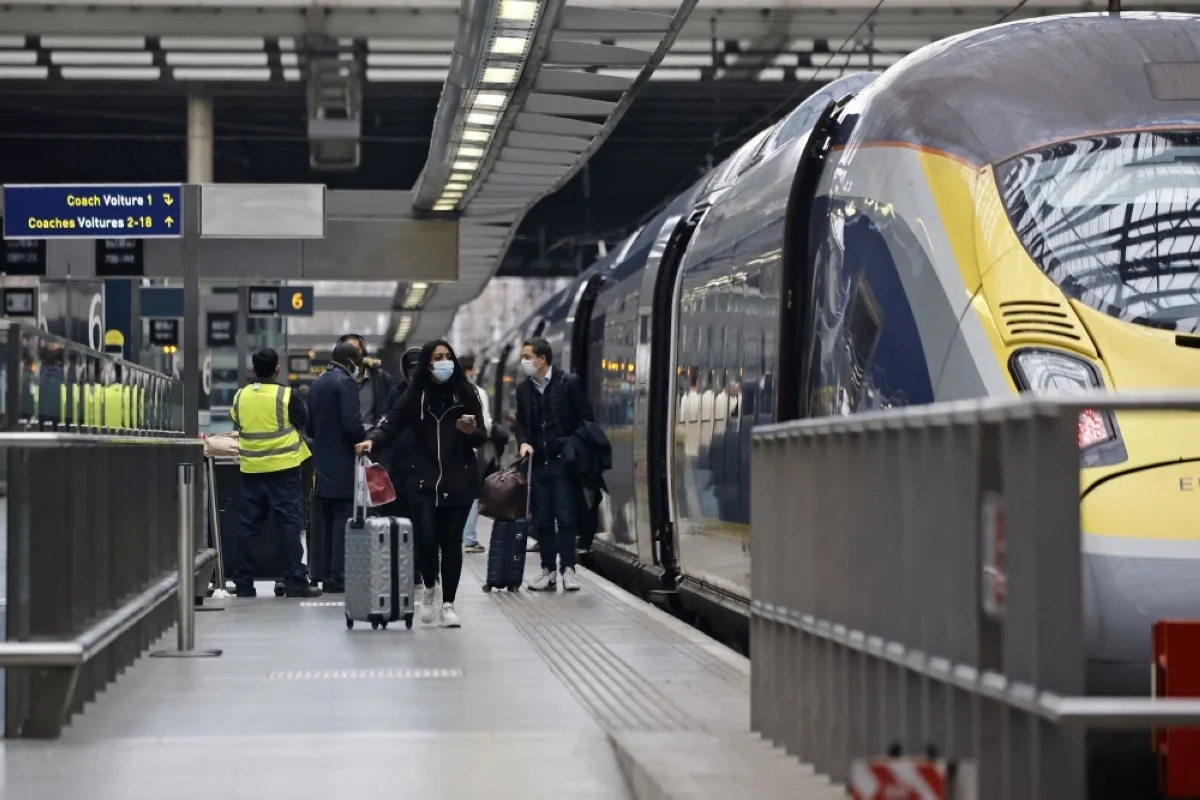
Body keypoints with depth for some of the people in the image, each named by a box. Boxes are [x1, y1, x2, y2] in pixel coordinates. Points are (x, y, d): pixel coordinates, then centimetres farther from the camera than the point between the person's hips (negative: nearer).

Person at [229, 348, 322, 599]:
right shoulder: (287, 396, -10)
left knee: (248, 525, 8)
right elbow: (305, 422, 2)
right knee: (290, 523, -1)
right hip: (283, 468, -4)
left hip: (251, 469, 4)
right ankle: (296, 582, -5)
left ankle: (244, 583, 11)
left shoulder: (240, 397, 1)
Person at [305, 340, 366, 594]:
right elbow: (352, 424, -20)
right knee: (344, 520, -6)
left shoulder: (318, 384, 13)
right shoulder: (346, 383, -12)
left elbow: (310, 427, 17)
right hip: (343, 465, -8)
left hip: (323, 464, 8)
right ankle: (339, 577, -8)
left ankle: (329, 575, 13)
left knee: (329, 522, 12)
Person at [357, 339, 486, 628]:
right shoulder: (414, 395, 2)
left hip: (458, 481, 1)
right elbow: (391, 424, -3)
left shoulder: (465, 394, 4)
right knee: (426, 538, -11)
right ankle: (429, 588, 18)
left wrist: (471, 431, -15)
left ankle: (448, 604, 11)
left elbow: (482, 439, 7)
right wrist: (372, 440, -22)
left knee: (451, 541, 0)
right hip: (423, 480, -1)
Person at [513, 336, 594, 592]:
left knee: (565, 518, -6)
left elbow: (586, 419, -2)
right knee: (542, 520, 6)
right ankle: (548, 570, 10)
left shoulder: (569, 383, -5)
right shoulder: (524, 388, 10)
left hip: (564, 462, -5)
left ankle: (567, 568, -1)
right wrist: (523, 442, -2)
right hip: (539, 463, 5)